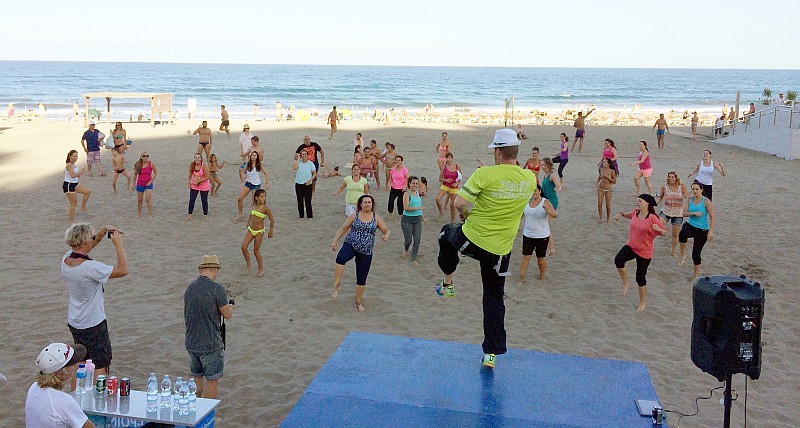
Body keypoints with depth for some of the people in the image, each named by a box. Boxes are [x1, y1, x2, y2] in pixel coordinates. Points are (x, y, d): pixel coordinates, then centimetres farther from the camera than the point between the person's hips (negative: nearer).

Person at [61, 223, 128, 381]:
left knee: (79, 363, 21)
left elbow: (86, 246, 14)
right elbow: (123, 270, -24)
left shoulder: (66, 259, -5)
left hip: (74, 323, 8)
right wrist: (118, 244, -16)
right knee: (100, 367, 5)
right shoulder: (90, 267, -28)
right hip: (93, 325, -8)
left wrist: (104, 231, 5)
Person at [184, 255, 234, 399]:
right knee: (212, 380, 4)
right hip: (210, 344, -7)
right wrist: (229, 307, 13)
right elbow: (227, 314, -10)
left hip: (191, 342, 7)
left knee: (197, 378, 19)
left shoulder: (189, 288, 6)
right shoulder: (217, 289, -16)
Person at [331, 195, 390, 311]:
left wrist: (386, 235, -14)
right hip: (350, 245, -2)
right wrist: (335, 240, -3)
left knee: (362, 279, 7)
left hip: (366, 252, 2)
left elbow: (386, 229, 10)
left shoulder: (376, 218, 4)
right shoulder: (354, 216, 1)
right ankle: (337, 285, -33)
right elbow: (343, 228, 5)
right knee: (340, 258, -38)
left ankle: (358, 302, 27)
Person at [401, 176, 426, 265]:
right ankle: (405, 249, 37)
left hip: (417, 219, 6)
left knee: (417, 239, 0)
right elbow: (406, 207, -23)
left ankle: (414, 259, 8)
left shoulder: (417, 193, 9)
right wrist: (419, 208, -27)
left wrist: (422, 216, 25)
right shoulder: (407, 194, -13)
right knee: (408, 239, 1)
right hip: (407, 219, -6)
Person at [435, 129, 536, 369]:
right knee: (494, 298, 17)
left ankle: (447, 284, 40)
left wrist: (467, 214, 3)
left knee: (447, 233, 32)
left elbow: (459, 203, -18)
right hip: (500, 250, 3)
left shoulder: (485, 174, -18)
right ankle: (492, 353, 17)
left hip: (472, 240, -3)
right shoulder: (530, 178, -3)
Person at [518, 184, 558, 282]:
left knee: (541, 258, 8)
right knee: (525, 256, 0)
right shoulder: (527, 201, 3)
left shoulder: (545, 202, -10)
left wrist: (548, 211, -40)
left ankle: (542, 277, 27)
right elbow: (521, 214, 19)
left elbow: (555, 215, -22)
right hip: (528, 235, 3)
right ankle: (521, 278, 4)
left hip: (542, 236, -3)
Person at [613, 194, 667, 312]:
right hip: (631, 246, 5)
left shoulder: (652, 218, -19)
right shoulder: (636, 213, -1)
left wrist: (657, 229, -34)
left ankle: (642, 303, 28)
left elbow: (664, 233, -13)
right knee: (618, 260, -27)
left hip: (644, 252, -5)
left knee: (640, 278, 5)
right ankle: (625, 283, -2)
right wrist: (621, 214, 8)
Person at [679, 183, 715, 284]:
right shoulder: (690, 199, 2)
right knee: (682, 234, -37)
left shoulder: (706, 201, -11)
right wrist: (694, 213, -21)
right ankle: (683, 255, -16)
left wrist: (711, 231, -16)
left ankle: (695, 274, 25)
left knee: (696, 253, 4)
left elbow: (712, 217, -10)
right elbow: (684, 213, -1)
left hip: (702, 230, -2)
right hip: (690, 225, 2)